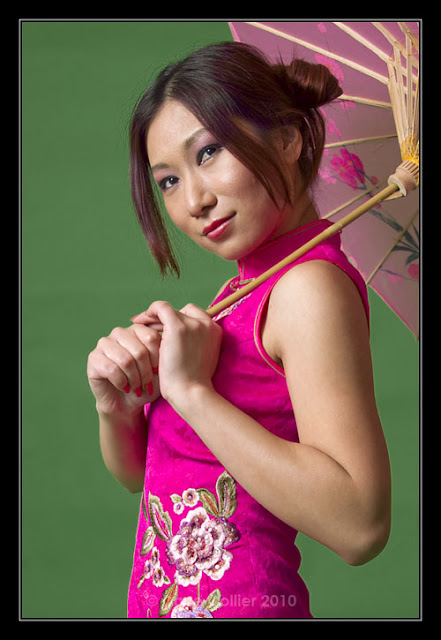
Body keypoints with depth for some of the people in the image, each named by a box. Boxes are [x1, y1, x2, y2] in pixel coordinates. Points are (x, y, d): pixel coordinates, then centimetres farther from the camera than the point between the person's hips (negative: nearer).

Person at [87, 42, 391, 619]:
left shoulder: (311, 286, -17)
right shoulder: (244, 291, 6)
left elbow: (359, 526, -28)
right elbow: (140, 475, 13)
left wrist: (192, 391, -23)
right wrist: (118, 409, -8)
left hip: (232, 602, -8)